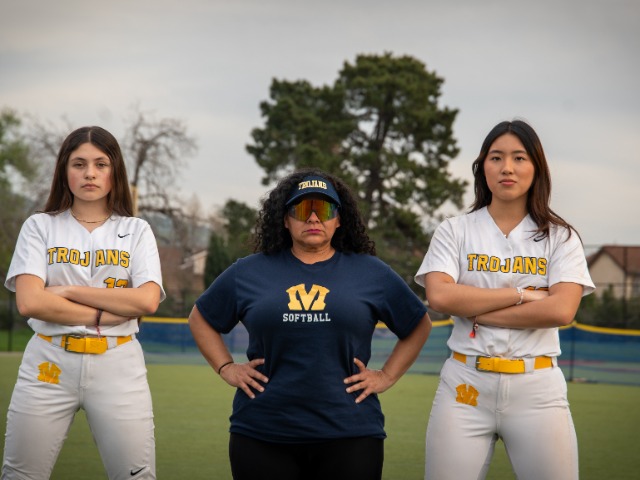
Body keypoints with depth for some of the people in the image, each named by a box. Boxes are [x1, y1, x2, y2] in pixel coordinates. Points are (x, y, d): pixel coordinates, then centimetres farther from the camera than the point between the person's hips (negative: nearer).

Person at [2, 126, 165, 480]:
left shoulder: (136, 231, 9)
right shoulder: (40, 227, 6)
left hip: (118, 364, 0)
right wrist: (103, 315, -9)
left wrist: (69, 291, -7)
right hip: (50, 362, 0)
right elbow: (29, 302, -7)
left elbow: (147, 301, -7)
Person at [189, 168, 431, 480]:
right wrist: (227, 369, 7)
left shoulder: (371, 273, 7)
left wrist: (387, 376, 6)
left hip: (349, 434, 0)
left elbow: (419, 325, 16)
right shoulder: (249, 272, 8)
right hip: (261, 435, 1)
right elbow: (200, 318, 19)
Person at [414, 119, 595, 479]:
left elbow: (562, 310, -9)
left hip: (537, 388, 0)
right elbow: (439, 297, -9)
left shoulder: (560, 237, 6)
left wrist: (473, 309, -8)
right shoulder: (455, 231, 7)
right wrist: (520, 294, -9)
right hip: (466, 382, 0)